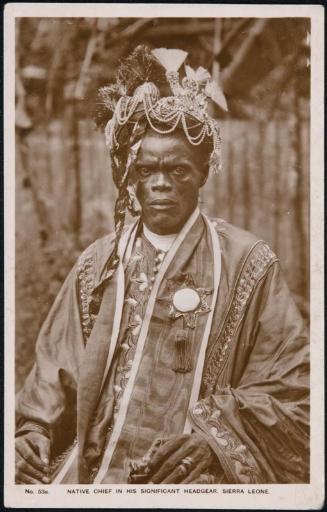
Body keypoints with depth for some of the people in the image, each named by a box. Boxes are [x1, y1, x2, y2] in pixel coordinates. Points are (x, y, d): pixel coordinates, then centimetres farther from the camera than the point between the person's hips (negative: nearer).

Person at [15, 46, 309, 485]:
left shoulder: (247, 263, 1)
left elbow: (291, 387, 1)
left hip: (198, 479, -3)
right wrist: (28, 445, -4)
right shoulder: (98, 266, 10)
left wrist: (215, 434, -11)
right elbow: (54, 382, 11)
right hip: (94, 474, 3)